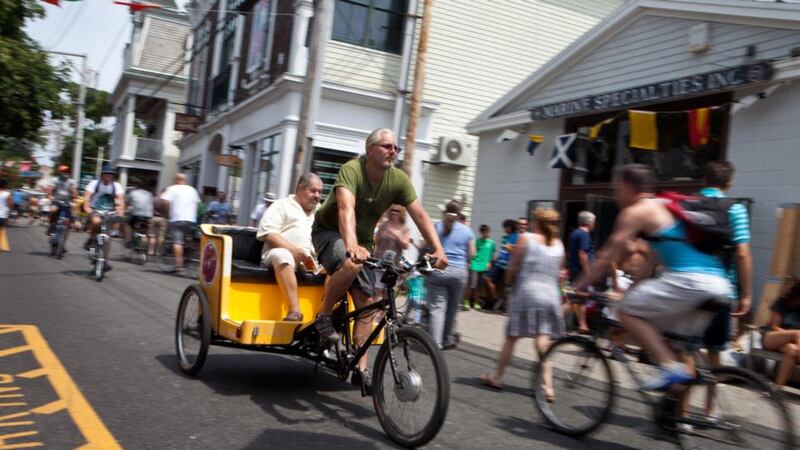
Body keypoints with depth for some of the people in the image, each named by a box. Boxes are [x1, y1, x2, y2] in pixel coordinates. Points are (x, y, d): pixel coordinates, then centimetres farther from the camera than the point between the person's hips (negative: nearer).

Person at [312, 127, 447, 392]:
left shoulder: (398, 179, -11)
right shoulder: (351, 170, -27)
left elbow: (420, 215, -13)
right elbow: (346, 208, -43)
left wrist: (438, 249, -26)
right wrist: (351, 245, -59)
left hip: (362, 240, 5)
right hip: (329, 232, -5)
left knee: (365, 300, -4)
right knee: (351, 264, -37)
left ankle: (361, 368, 2)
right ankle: (324, 315, -14)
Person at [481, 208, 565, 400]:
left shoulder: (526, 238, -3)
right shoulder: (559, 244, 10)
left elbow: (513, 269, 0)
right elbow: (559, 274, 14)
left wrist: (510, 280, 18)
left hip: (527, 292, -3)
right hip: (551, 296, 4)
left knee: (511, 337, 8)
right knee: (543, 342, 4)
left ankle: (497, 376, 19)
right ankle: (547, 386, -2)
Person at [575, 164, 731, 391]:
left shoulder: (636, 211, 1)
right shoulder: (666, 207, 27)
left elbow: (608, 256, 0)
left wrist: (580, 286, 8)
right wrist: (631, 289, 38)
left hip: (689, 280, -9)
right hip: (718, 283, 9)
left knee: (628, 310, -1)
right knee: (683, 342, 19)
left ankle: (670, 366, -10)